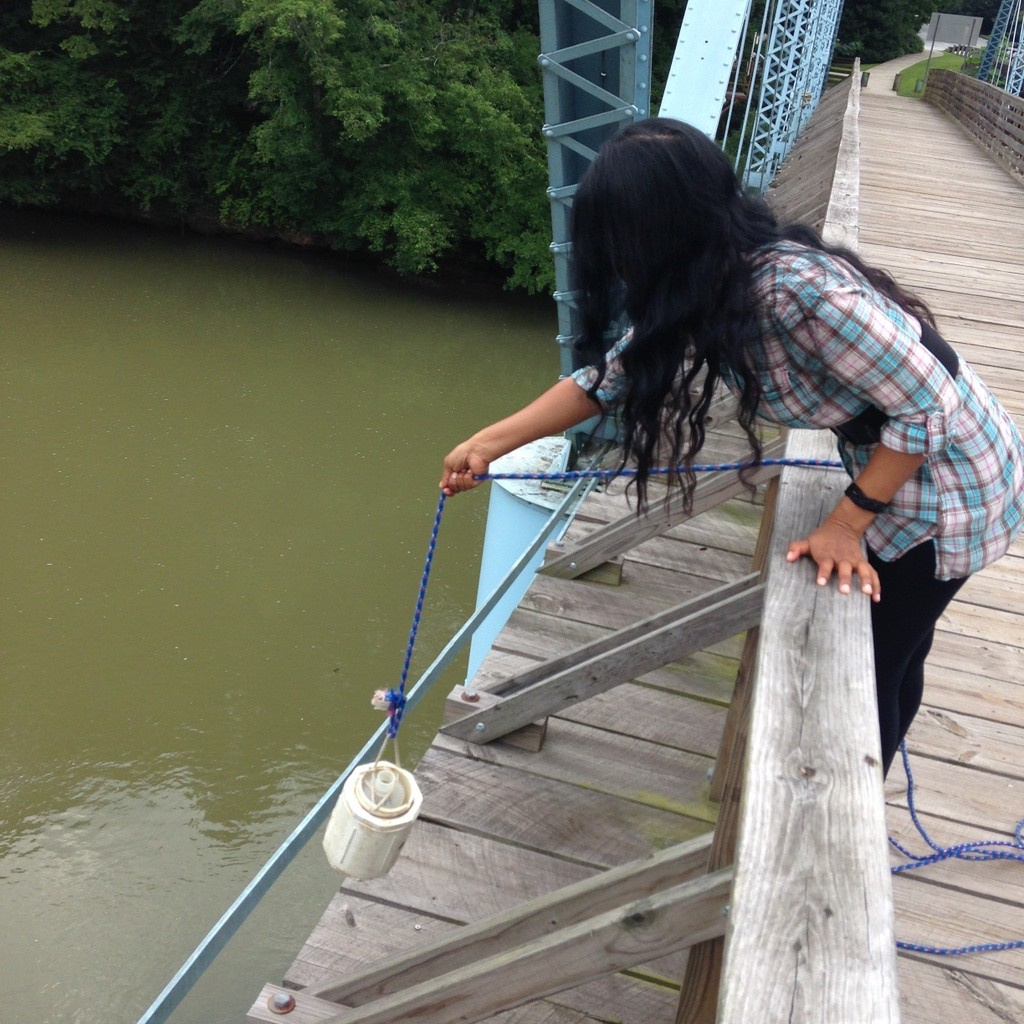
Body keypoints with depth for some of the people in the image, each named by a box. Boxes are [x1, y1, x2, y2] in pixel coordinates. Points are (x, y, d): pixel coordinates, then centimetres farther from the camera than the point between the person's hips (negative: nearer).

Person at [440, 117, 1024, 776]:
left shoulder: (799, 290, -36)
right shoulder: (700, 288, -9)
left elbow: (929, 406, -28)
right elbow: (611, 375, -2)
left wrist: (847, 524, -21)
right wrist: (488, 445, -2)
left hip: (950, 476, -7)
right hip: (889, 462, 8)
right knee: (891, 652, 26)